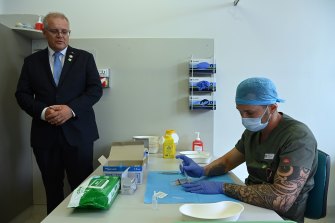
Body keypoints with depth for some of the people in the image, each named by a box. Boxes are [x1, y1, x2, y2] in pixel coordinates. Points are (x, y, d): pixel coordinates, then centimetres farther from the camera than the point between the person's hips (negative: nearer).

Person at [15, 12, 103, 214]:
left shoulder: (84, 58, 6)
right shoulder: (32, 61, 11)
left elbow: (96, 89, -2)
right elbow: (22, 94, 6)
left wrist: (71, 109, -16)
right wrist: (43, 111, -13)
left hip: (78, 131, -2)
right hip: (45, 134, 2)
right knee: (52, 188, 12)